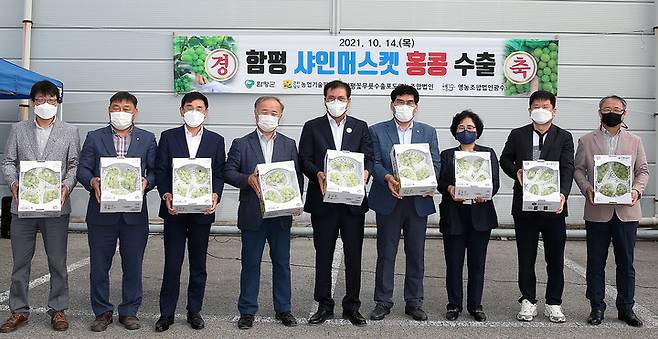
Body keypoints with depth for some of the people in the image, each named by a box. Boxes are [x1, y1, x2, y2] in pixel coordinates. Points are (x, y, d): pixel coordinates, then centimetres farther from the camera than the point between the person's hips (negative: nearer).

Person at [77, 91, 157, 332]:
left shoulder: (147, 139, 9)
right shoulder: (94, 138, 8)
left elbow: (155, 171, 6)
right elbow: (82, 169, 4)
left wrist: (145, 182, -14)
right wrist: (92, 181, -16)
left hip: (134, 213, 0)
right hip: (102, 212, 0)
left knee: (133, 266, 7)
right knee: (99, 265, 6)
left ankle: (129, 311, 20)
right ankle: (102, 312, 21)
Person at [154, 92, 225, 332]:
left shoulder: (216, 140, 7)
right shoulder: (168, 137, 5)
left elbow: (219, 174, 4)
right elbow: (160, 171, 1)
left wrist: (215, 195, -13)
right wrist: (166, 195, -14)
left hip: (202, 210, 1)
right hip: (174, 209, -1)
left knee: (198, 264, 9)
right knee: (172, 263, 2)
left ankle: (194, 311, 21)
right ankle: (167, 313, 13)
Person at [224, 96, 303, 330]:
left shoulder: (289, 145, 10)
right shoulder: (241, 144, 4)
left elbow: (298, 176, 7)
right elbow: (229, 172, -1)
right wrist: (247, 179, -19)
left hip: (281, 213, 2)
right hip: (252, 214, -2)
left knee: (282, 262, 10)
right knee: (250, 263, 6)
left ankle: (283, 309, 23)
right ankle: (247, 311, 18)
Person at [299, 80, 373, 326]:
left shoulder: (360, 127, 10)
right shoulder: (312, 127, 6)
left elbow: (369, 158, 5)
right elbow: (304, 160, 0)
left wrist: (366, 172, -17)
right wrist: (318, 174, -19)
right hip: (323, 200, -1)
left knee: (354, 255, 6)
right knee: (323, 255, 7)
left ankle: (352, 306, 18)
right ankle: (324, 305, 19)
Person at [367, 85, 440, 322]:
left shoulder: (428, 132, 12)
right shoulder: (377, 131, 6)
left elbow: (435, 163, 6)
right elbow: (375, 162, -2)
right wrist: (387, 178, -22)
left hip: (418, 201, 2)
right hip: (388, 200, -2)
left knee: (416, 254, 8)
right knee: (386, 253, 4)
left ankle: (414, 302, 20)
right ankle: (383, 302, 15)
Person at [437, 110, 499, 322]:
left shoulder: (488, 154, 13)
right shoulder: (447, 155, 12)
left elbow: (495, 182, 4)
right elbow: (440, 181, 1)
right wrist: (450, 189, -20)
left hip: (480, 214, 0)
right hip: (453, 215, 0)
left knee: (477, 261, 4)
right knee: (453, 262, 2)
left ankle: (475, 305, 15)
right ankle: (454, 305, 13)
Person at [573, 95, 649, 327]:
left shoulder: (634, 141, 13)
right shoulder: (586, 141, 8)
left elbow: (643, 170, 10)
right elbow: (578, 169, 5)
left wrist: (637, 190, -8)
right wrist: (586, 188, -13)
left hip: (627, 211, 1)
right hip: (597, 211, -1)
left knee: (626, 263, 7)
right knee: (596, 263, 4)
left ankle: (626, 308, 18)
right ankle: (597, 308, 14)